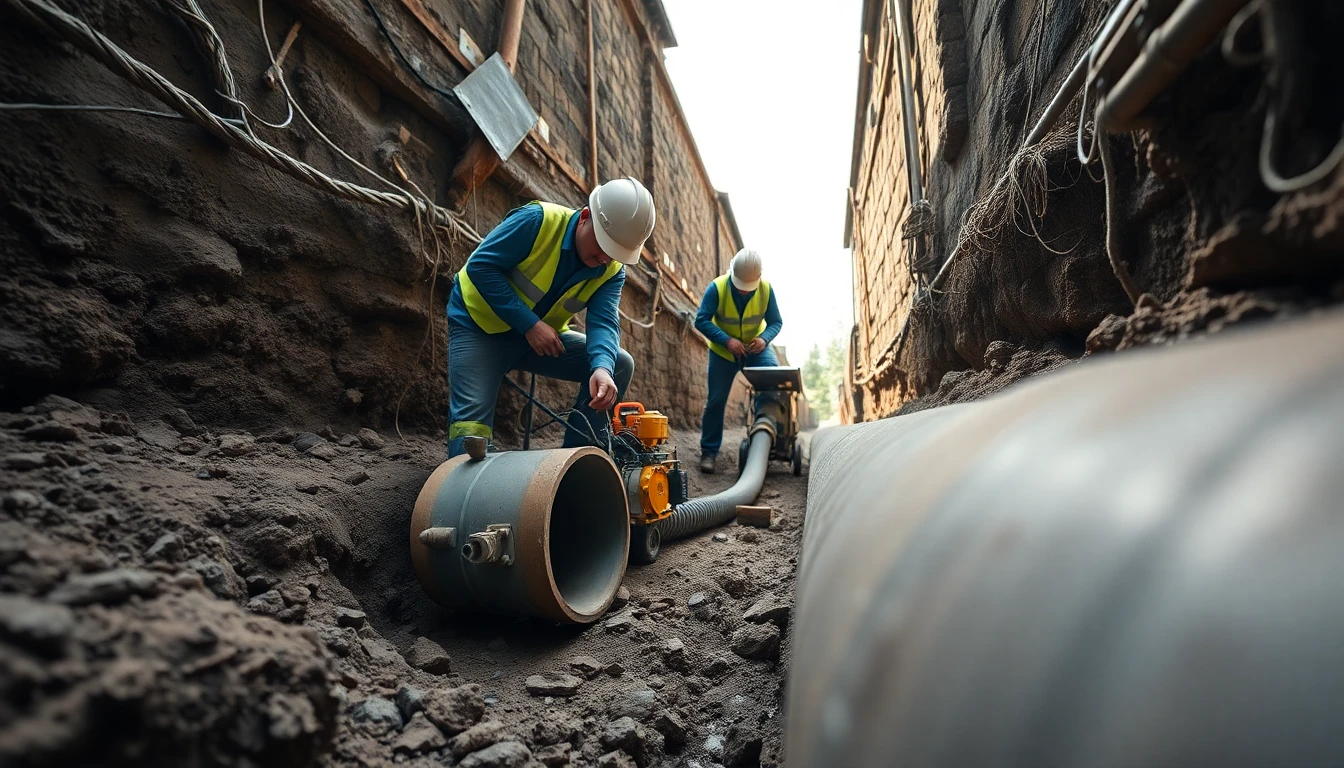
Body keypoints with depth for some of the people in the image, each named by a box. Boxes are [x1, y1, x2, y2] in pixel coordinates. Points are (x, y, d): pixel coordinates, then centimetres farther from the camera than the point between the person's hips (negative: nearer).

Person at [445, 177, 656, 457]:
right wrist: (530, 324, -30)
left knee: (619, 365, -8)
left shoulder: (612, 271, -8)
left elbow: (604, 321, -22)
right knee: (471, 423, -24)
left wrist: (602, 367, -44)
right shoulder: (539, 220, -23)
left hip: (543, 334, 5)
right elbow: (480, 266, -23)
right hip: (479, 324, -4)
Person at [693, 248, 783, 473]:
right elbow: (702, 320, -25)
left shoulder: (766, 289, -18)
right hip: (723, 350, -1)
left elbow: (776, 322, -10)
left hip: (755, 347, 1)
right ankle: (709, 452, 13)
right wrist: (727, 340, -35)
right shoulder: (717, 288, -23)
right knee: (716, 401, -1)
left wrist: (764, 338, -31)